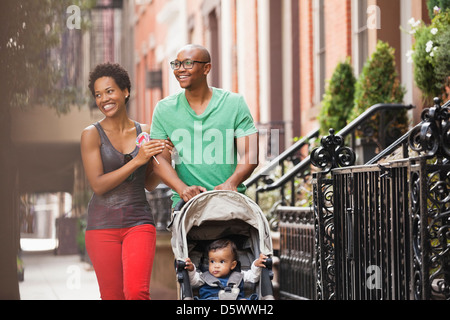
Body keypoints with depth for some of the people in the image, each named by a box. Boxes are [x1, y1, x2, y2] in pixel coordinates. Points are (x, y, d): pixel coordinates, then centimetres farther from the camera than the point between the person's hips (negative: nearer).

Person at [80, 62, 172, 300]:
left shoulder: (145, 132, 6)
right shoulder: (92, 134, -3)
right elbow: (98, 185, -10)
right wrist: (137, 160, -16)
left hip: (139, 222, 1)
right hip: (103, 224, -1)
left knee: (136, 291, -19)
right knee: (112, 296, 3)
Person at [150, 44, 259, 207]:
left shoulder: (235, 103, 6)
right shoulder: (164, 109, 10)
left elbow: (250, 155, 1)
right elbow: (159, 157, 5)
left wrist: (231, 183, -18)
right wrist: (182, 188, -14)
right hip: (186, 202, 1)